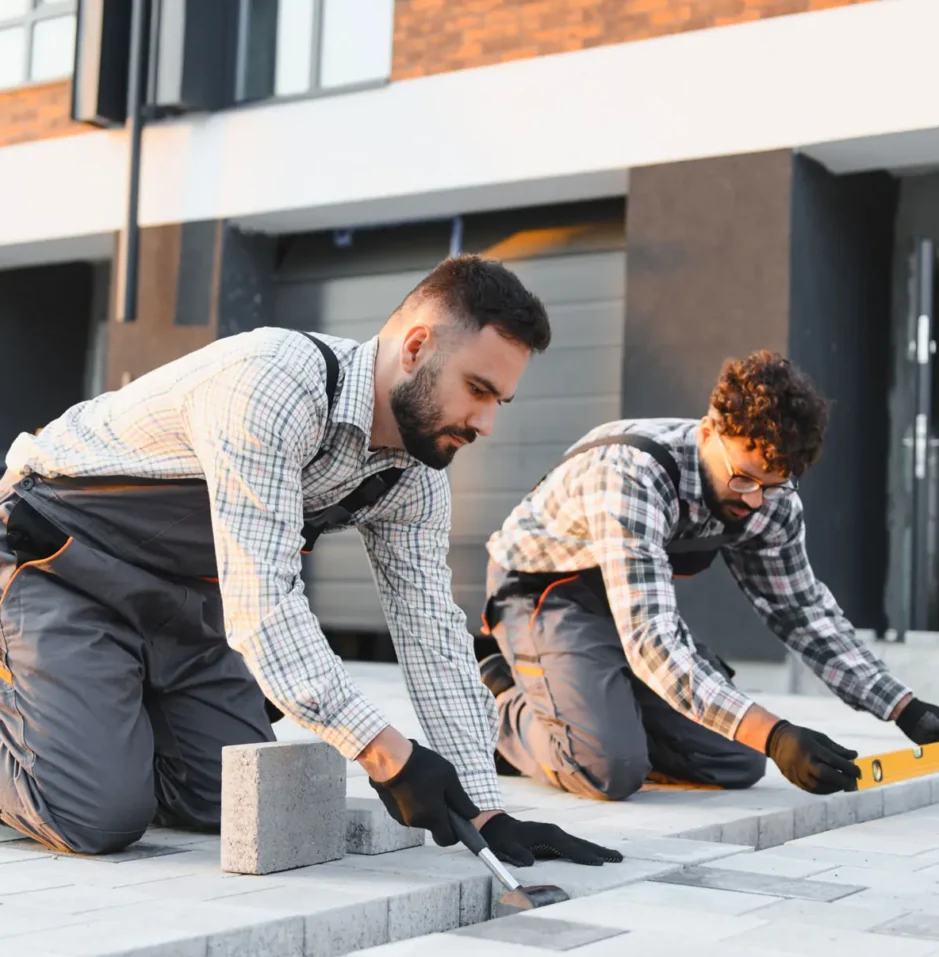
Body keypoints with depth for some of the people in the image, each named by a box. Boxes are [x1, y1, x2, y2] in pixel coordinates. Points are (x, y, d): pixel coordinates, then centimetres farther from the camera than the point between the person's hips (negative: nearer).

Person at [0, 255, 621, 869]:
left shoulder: (417, 479, -7)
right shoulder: (273, 384, -32)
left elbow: (433, 633, -5)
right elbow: (260, 597, -37)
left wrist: (484, 812, -12)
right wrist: (387, 756, -39)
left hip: (183, 596, 7)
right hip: (62, 560, -7)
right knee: (100, 815, -19)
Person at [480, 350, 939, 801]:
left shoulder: (771, 497, -13)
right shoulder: (631, 475, -36)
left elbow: (802, 610, 0)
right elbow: (651, 642, -43)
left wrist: (902, 709, -10)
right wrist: (773, 735, -50)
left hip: (641, 607, 7)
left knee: (736, 764, -4)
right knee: (613, 769, -28)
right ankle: (505, 709, 1)